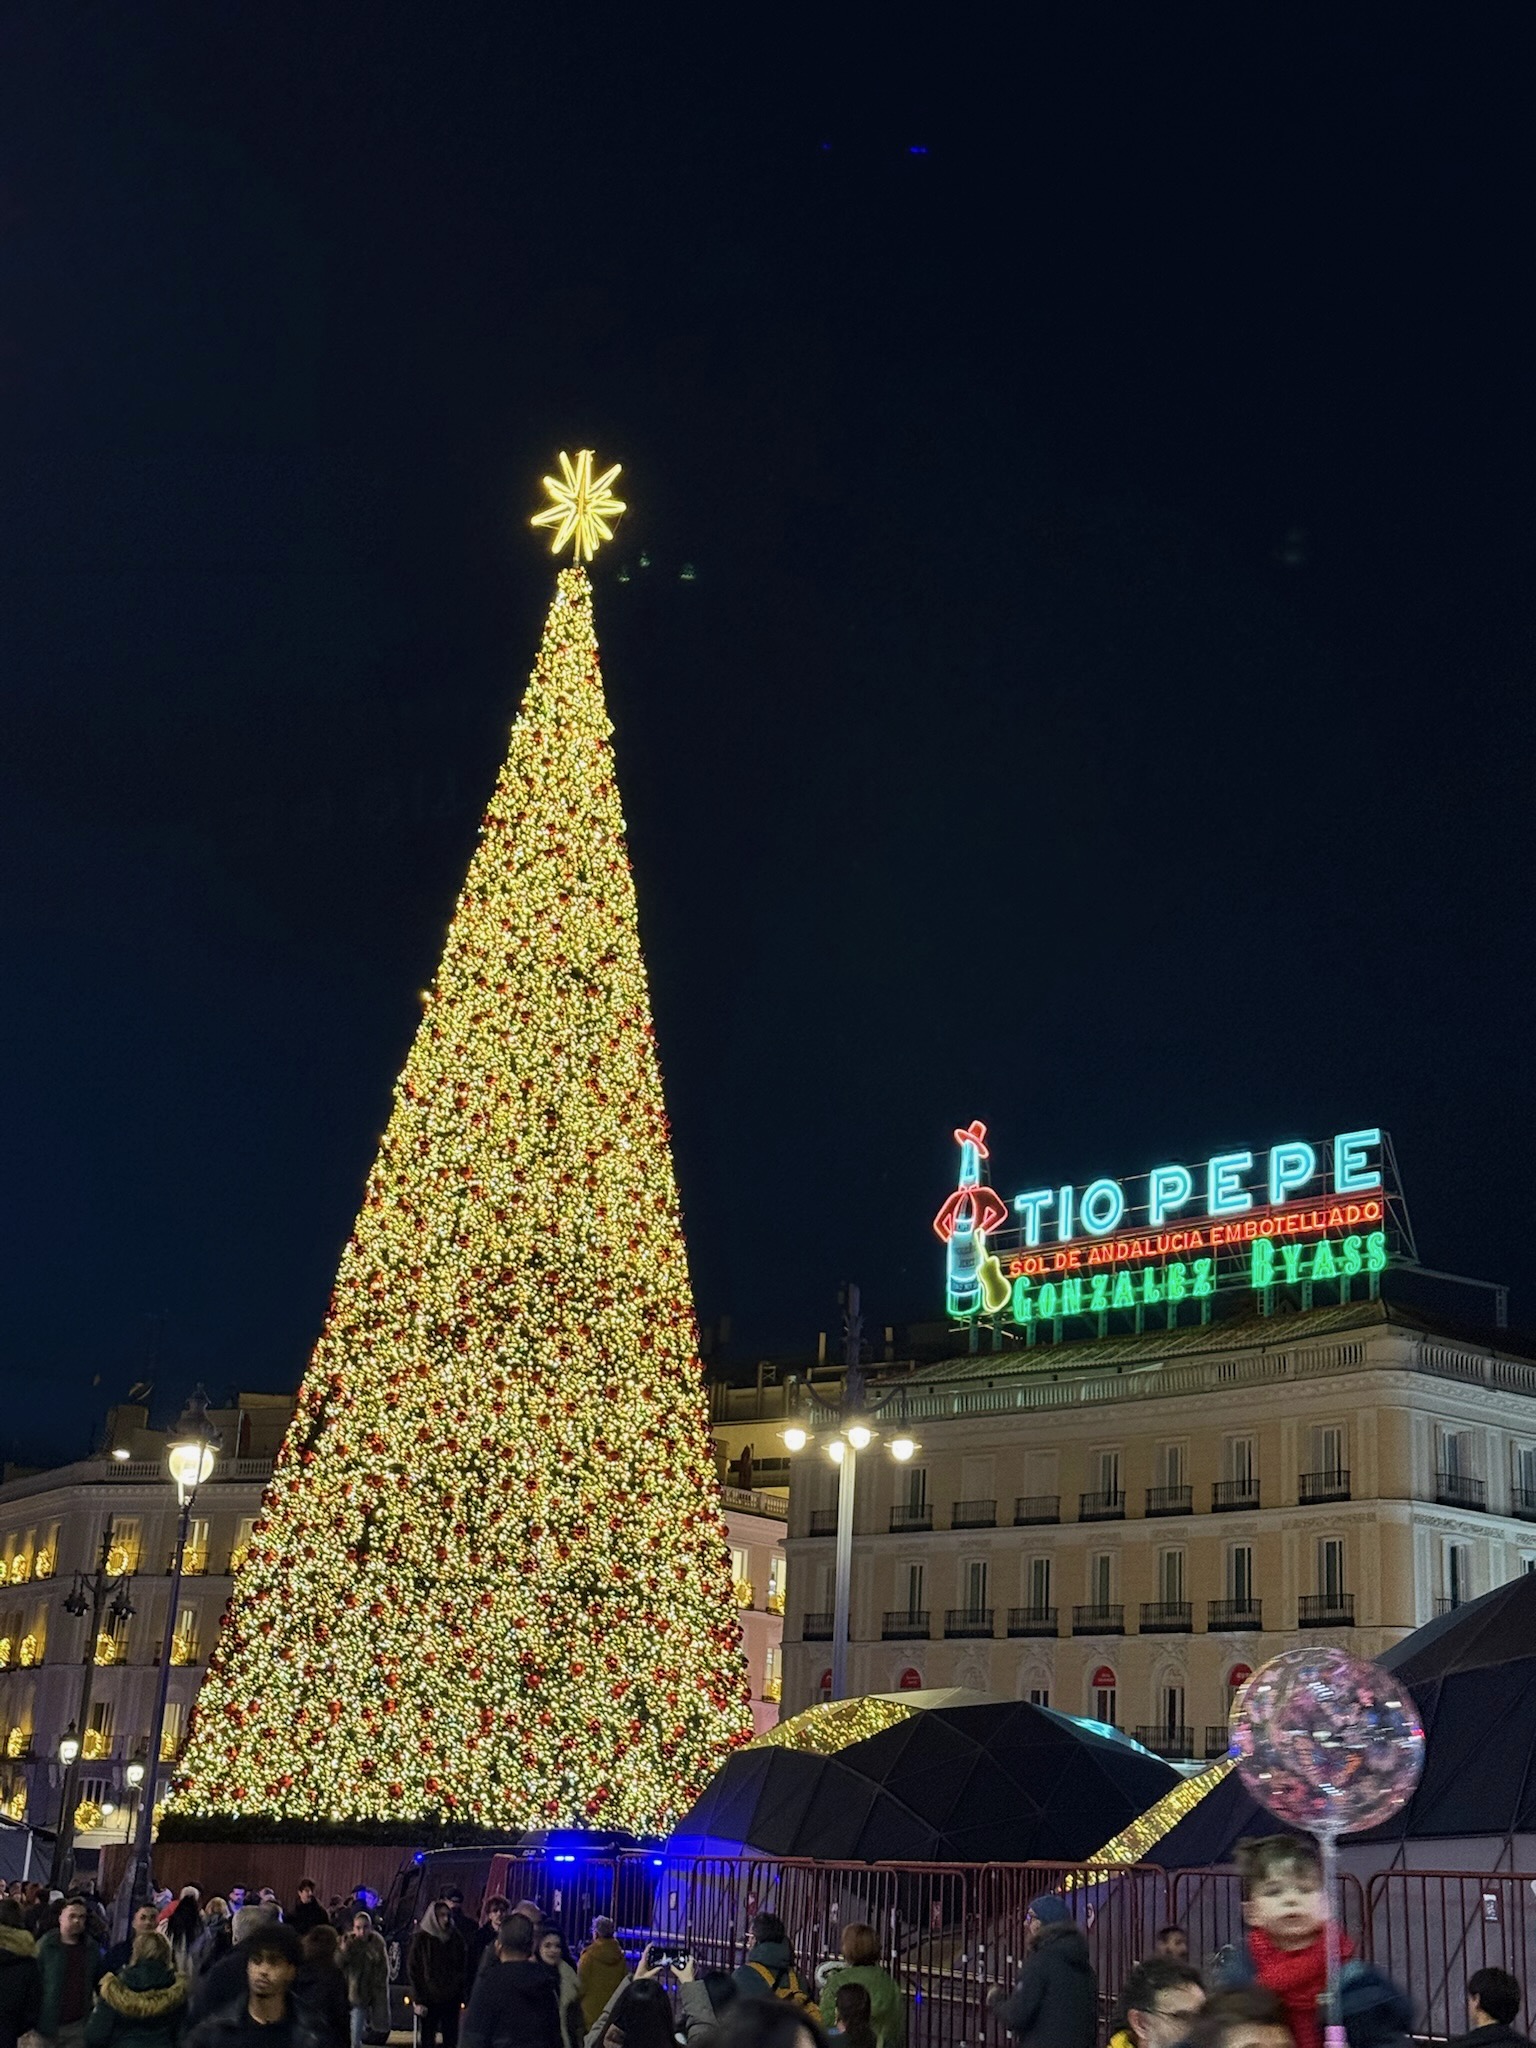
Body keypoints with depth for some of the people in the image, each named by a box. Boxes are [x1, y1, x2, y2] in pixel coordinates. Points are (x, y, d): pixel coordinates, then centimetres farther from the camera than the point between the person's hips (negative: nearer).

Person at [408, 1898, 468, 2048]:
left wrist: (460, 1994, 2)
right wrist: (419, 1999, -8)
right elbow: (413, 1970, -4)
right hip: (429, 1999, -3)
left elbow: (462, 1968, 10)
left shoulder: (456, 1938, 5)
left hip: (451, 1999, 3)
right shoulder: (422, 1938, -4)